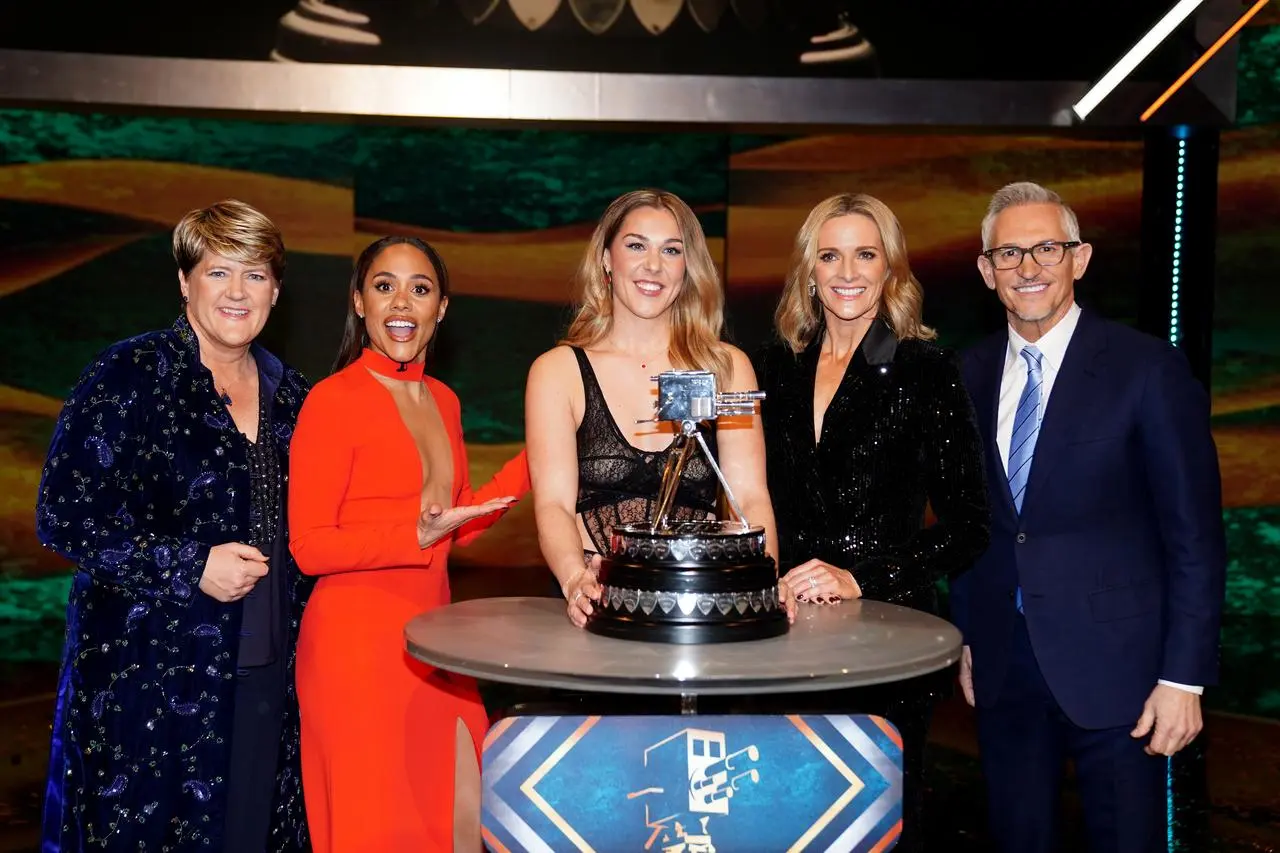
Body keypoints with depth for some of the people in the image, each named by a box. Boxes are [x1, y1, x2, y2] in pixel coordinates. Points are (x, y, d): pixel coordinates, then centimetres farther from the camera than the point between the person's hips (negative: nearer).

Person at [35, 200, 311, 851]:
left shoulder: (289, 394, 10)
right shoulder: (129, 375, -6)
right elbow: (63, 516, -10)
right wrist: (190, 567, -15)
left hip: (265, 674, 5)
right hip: (151, 670, -4)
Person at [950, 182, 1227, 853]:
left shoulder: (1150, 370, -9)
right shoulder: (972, 375, 5)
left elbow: (1195, 536, -8)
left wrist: (1184, 677, -11)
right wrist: (966, 637, 11)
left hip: (1113, 664, -4)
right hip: (1001, 664, 4)